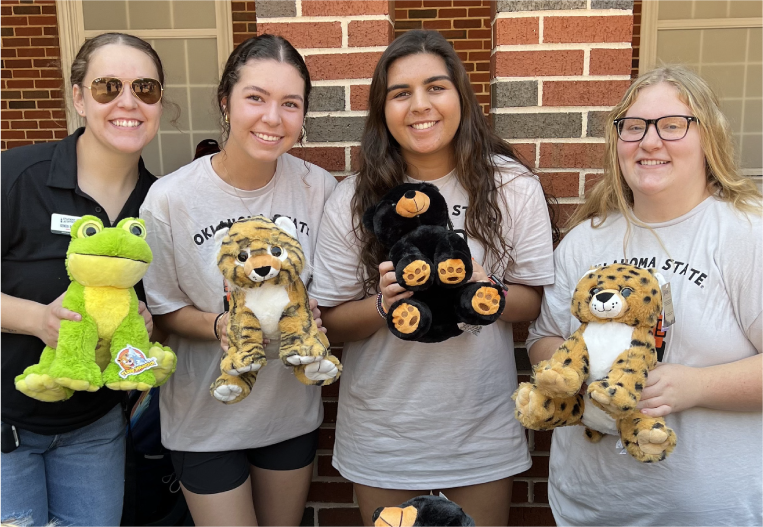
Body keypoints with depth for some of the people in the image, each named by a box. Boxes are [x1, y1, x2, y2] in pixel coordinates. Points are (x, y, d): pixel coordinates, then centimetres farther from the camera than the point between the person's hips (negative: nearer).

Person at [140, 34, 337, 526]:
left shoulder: (319, 188, -11)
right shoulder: (170, 198, -17)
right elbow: (162, 309, -6)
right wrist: (220, 326, -25)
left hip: (292, 408, 3)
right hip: (207, 417, -2)